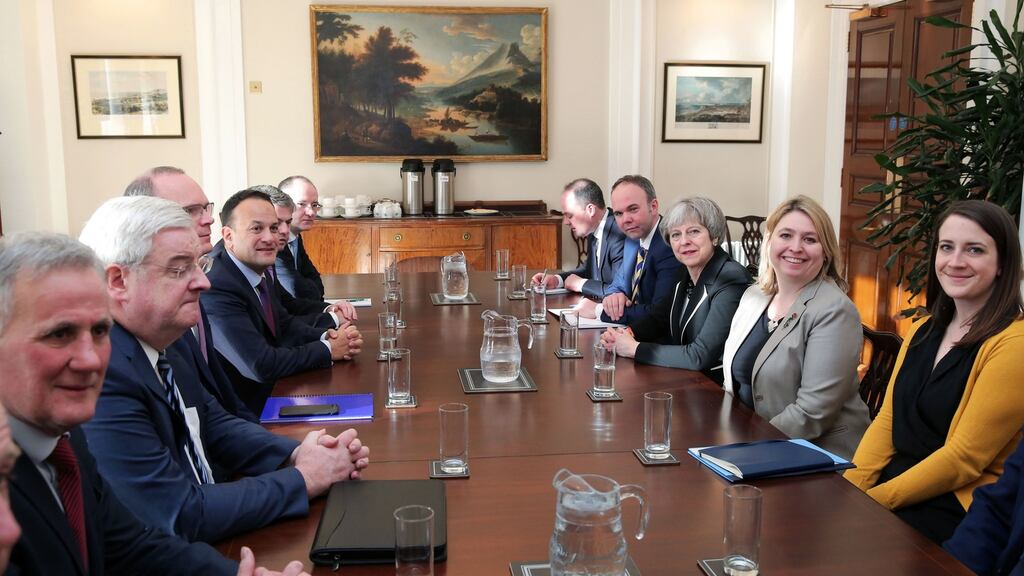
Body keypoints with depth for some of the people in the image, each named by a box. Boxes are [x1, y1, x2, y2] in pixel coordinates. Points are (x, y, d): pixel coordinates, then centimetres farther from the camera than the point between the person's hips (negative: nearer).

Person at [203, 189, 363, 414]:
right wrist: (327, 349, -15)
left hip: (271, 391, 7)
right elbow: (261, 366, -28)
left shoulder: (256, 270, 0)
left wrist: (326, 337, -9)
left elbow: (283, 324, 11)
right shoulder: (216, 288, -25)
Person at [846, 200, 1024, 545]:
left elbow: (965, 457, -15)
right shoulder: (923, 331, 12)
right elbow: (887, 421, 8)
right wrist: (849, 489, -6)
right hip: (890, 484, 6)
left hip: (955, 510, -6)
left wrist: (871, 501, -17)